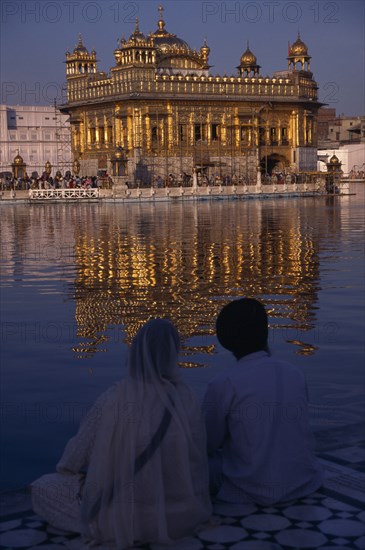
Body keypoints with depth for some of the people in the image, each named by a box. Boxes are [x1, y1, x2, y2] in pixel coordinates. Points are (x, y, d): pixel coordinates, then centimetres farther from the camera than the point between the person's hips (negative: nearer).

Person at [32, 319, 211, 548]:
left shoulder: (114, 399, -18)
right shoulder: (189, 400, -13)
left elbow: (78, 451, -6)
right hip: (178, 513, 3)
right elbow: (197, 461, -4)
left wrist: (65, 469, 19)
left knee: (43, 489, 18)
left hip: (126, 514, -3)